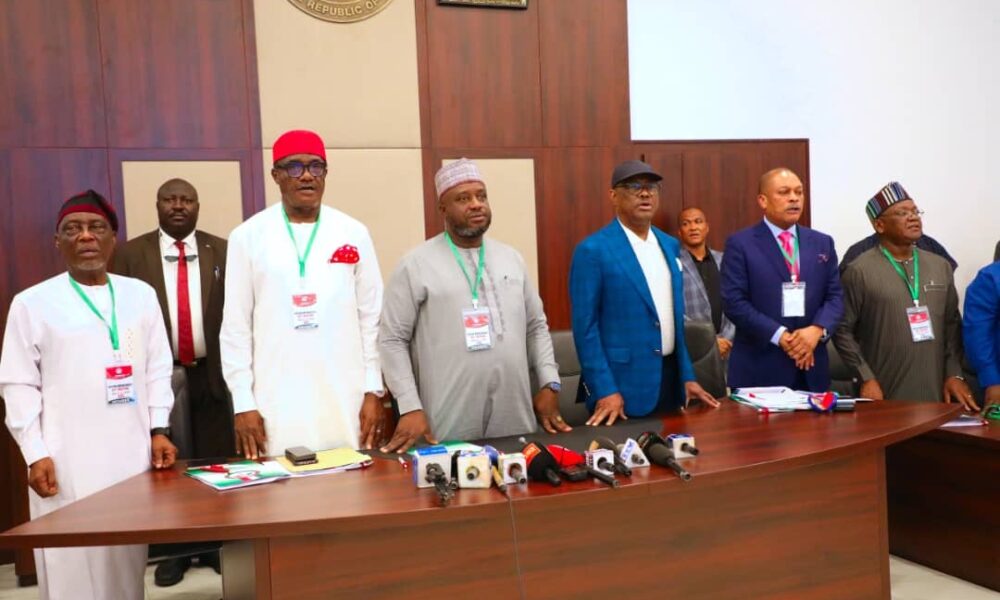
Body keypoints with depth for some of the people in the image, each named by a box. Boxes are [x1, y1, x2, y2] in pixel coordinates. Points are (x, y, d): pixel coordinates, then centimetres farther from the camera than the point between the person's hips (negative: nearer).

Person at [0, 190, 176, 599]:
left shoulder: (141, 294, 8)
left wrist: (158, 431, 4)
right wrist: (35, 454, -6)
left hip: (133, 453, 3)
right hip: (67, 460, -2)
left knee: (127, 564, 9)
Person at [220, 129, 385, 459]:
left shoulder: (354, 233, 5)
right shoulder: (247, 237, 2)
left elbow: (372, 318, 5)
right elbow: (236, 326, 2)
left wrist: (374, 391, 1)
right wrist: (243, 402, -2)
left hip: (346, 400, 1)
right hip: (276, 404, -1)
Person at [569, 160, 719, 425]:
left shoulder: (670, 245, 10)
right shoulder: (593, 249, -11)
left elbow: (675, 317, 15)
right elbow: (585, 325, -13)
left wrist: (687, 376, 13)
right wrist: (604, 390, -16)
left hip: (671, 378, 7)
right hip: (624, 386, -6)